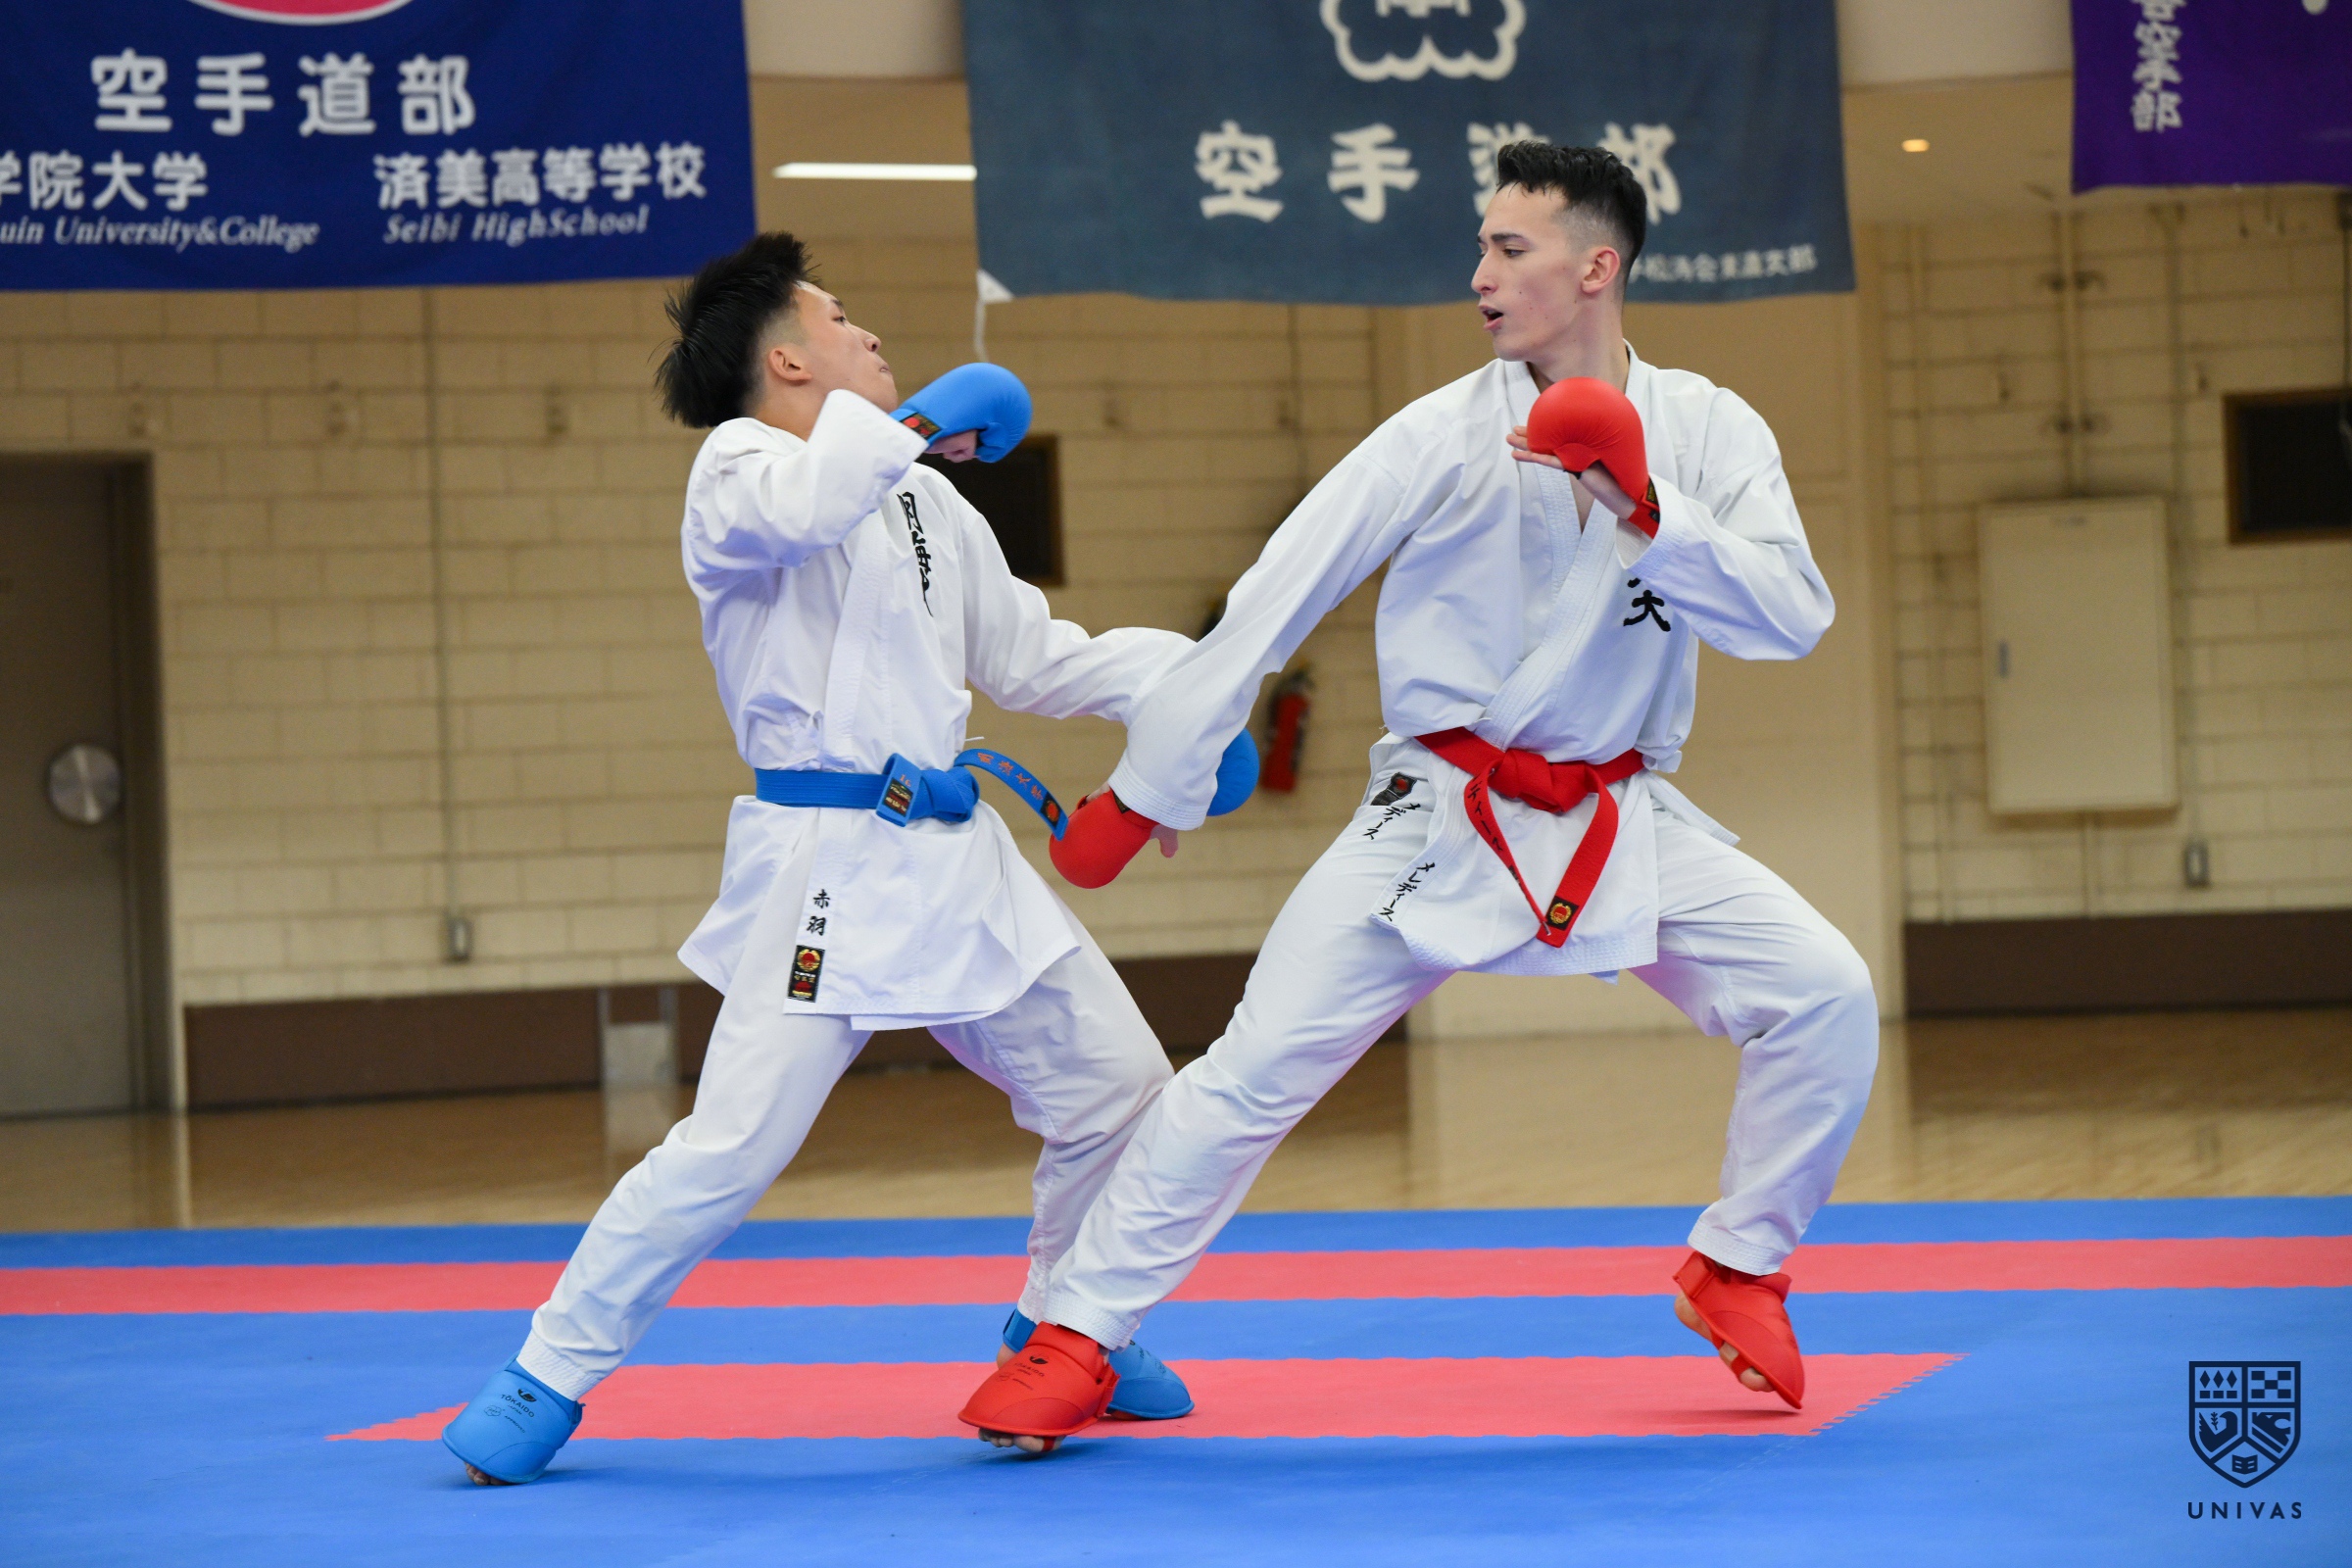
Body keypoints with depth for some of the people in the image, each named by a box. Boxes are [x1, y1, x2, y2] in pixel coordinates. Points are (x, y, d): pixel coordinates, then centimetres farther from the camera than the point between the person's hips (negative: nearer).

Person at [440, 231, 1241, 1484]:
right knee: (731, 1145, -15)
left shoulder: (924, 495, 20)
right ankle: (550, 1374, -1)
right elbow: (795, 509, -30)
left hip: (957, 859, 8)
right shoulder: (737, 467, -4)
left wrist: (1176, 676, 10)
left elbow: (1028, 658, 23)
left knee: (1115, 1086, 10)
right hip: (827, 867, -8)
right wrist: (914, 423, -16)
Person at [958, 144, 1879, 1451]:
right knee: (1254, 1071, -10)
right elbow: (1268, 607, -5)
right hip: (1439, 823, -2)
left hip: (1621, 824, 2)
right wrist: (1146, 791, -5)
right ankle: (1073, 1341, 1)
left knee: (1826, 995, -13)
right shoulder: (1447, 435, -7)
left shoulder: (1708, 431, -2)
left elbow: (1796, 616, -13)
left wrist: (1648, 513, -25)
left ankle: (1738, 1267, 9)